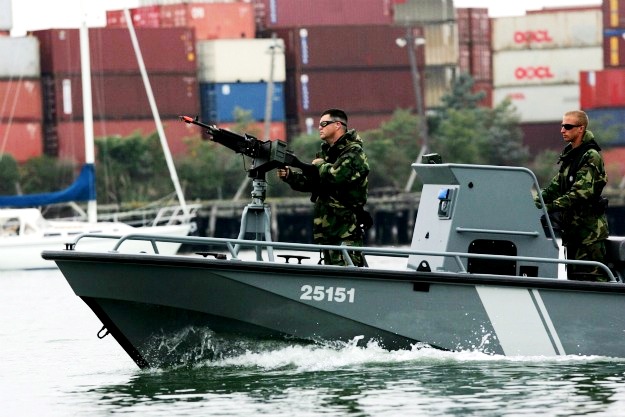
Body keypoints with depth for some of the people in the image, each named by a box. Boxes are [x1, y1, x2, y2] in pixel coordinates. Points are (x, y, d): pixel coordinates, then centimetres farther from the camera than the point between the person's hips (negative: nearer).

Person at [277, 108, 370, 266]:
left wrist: (321, 165, -6)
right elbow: (310, 181, 18)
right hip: (327, 226, 9)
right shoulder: (327, 151, 20)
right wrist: (289, 175, 0)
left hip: (347, 228, -9)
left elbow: (338, 176, -25)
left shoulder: (354, 153, -8)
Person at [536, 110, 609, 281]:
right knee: (574, 276, 10)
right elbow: (556, 186, 15)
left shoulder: (591, 157, -13)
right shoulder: (569, 155, 16)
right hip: (573, 227, 9)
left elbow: (582, 192, -24)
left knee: (593, 276, -11)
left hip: (590, 228, -9)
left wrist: (551, 207, -30)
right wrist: (536, 201, -1)